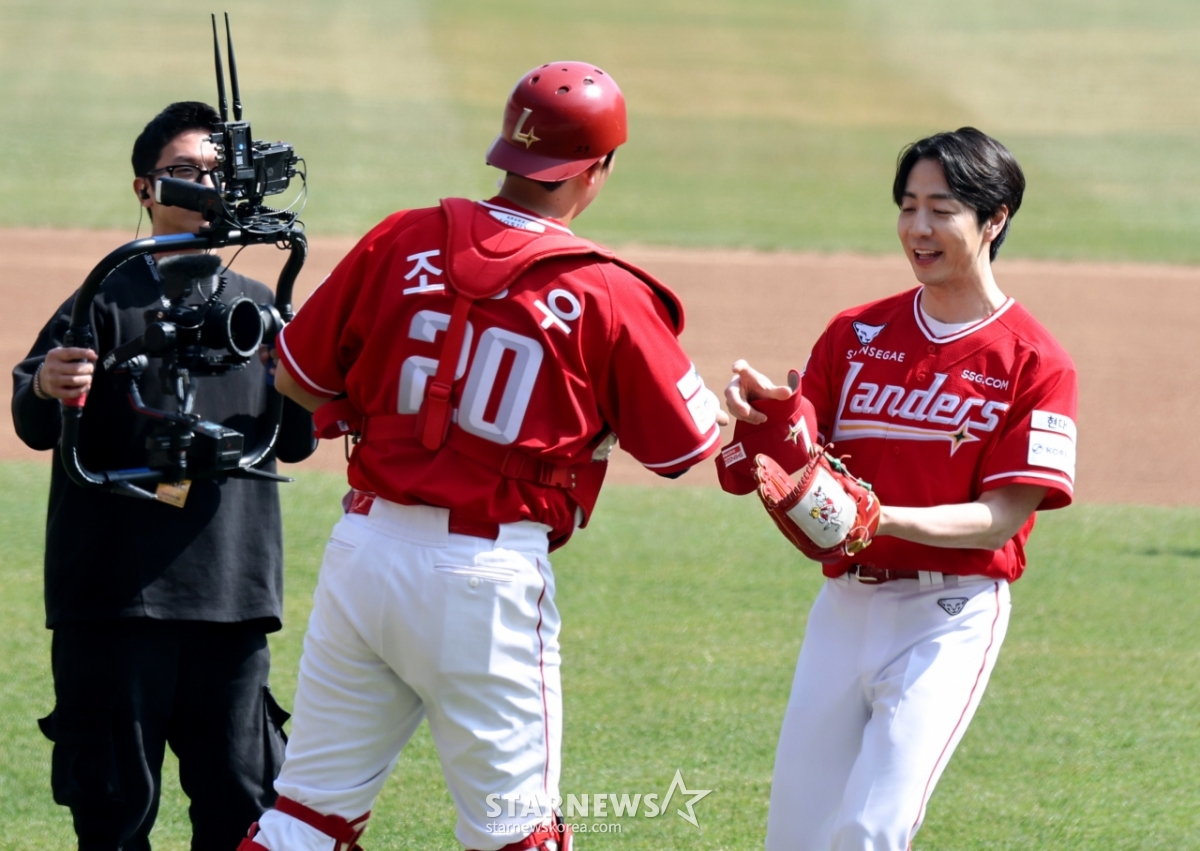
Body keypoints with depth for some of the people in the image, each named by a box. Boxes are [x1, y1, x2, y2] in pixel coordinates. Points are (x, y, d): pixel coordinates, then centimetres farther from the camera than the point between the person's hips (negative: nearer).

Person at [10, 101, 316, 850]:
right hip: (117, 595, -4)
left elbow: (294, 444, 12)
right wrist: (44, 388, -35)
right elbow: (37, 427, -11)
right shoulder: (108, 298, -1)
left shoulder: (258, 307, 13)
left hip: (234, 592, 4)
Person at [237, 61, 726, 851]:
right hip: (490, 575, -4)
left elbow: (297, 377, 9)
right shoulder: (609, 296, -8)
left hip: (365, 549, 4)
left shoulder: (400, 243, 1)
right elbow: (688, 443, 1)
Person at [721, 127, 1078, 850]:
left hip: (950, 618, -5)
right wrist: (764, 417, -18)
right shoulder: (856, 336, 8)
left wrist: (883, 518, -27)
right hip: (845, 606, 5)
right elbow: (799, 467, 4)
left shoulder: (1035, 362, -6)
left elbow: (1003, 517, -12)